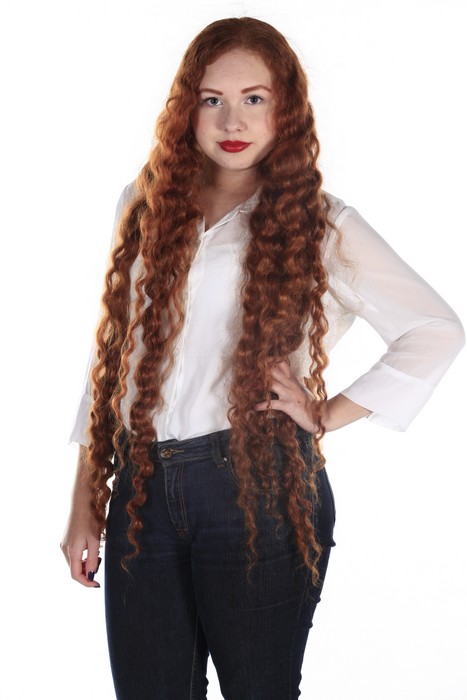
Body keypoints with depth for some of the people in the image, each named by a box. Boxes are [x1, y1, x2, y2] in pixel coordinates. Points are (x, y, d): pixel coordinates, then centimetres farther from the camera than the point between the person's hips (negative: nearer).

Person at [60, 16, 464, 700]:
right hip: (143, 490, 3)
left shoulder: (318, 222, 2)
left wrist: (327, 414, -4)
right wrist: (85, 503, 9)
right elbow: (112, 356, 12)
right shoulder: (146, 207, 11)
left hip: (259, 487, -3)